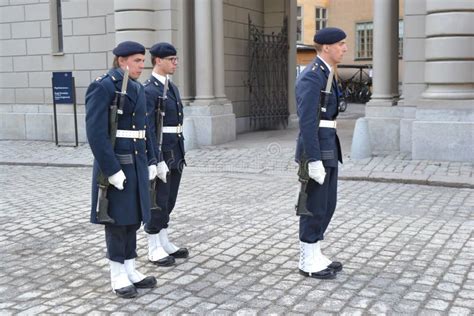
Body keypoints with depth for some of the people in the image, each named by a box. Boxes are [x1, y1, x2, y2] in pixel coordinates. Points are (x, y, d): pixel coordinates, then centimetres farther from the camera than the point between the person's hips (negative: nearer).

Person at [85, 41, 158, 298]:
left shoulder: (137, 88, 12)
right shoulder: (102, 87, -13)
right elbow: (96, 132, -19)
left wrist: (150, 161, 10)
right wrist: (112, 170, -21)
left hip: (137, 163, 8)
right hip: (115, 164, -8)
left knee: (133, 218, 12)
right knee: (118, 220, 2)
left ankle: (130, 270, 23)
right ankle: (118, 276, 14)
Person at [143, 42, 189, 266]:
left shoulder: (171, 87, 14)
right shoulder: (148, 90, -15)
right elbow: (148, 130, -19)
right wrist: (158, 161, -21)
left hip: (175, 153, 9)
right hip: (161, 154, -9)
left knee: (169, 201, 15)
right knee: (158, 203, 1)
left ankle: (164, 244, 26)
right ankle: (154, 250, 12)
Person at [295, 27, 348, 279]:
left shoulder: (324, 75, 16)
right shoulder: (311, 77, -17)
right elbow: (306, 122, -22)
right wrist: (314, 161, -23)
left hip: (327, 150, 10)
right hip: (316, 152, -10)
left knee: (327, 206, 14)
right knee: (314, 208, -1)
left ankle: (314, 256, 25)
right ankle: (308, 262, 12)